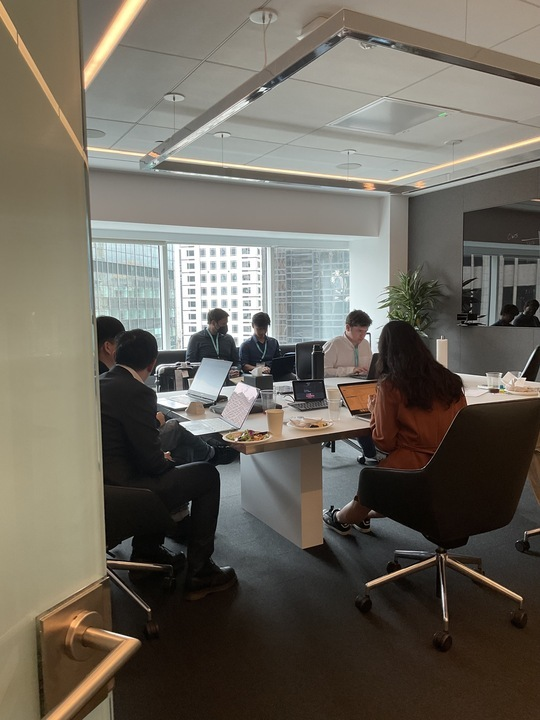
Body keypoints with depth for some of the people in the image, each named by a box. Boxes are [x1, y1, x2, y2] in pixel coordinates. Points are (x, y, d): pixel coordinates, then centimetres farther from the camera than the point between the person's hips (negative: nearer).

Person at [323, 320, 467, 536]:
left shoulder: (390, 385, -11)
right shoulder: (449, 380, 4)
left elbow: (385, 443, -8)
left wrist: (375, 409, 8)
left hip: (414, 469, -5)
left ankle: (341, 518, 47)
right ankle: (363, 516, 49)